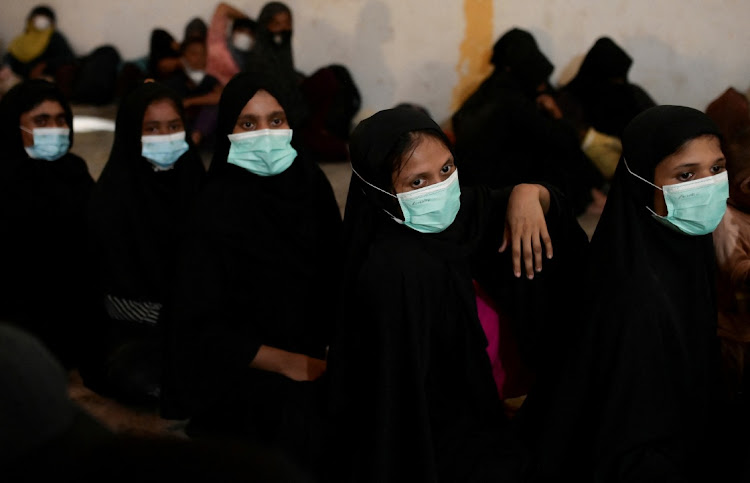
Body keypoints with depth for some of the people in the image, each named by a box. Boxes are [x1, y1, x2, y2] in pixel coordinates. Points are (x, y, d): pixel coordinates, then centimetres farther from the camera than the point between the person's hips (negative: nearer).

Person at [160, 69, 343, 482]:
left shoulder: (311, 184, -1)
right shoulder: (214, 209, -14)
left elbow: (336, 279, 6)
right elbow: (203, 323, -13)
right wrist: (292, 364, -15)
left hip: (323, 374, 4)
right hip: (249, 390, -4)